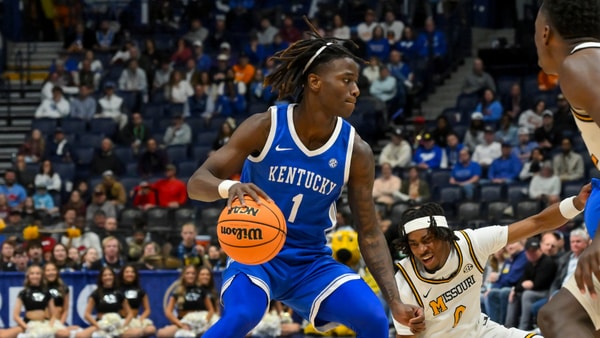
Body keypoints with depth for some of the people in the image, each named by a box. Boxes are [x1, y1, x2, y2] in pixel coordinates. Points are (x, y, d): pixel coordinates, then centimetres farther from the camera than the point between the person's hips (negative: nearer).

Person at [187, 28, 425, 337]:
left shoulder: (355, 151, -6)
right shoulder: (265, 127, -13)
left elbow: (369, 234, -1)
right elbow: (197, 183, -14)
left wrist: (395, 303, -12)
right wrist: (229, 187, -39)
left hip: (312, 263, 3)